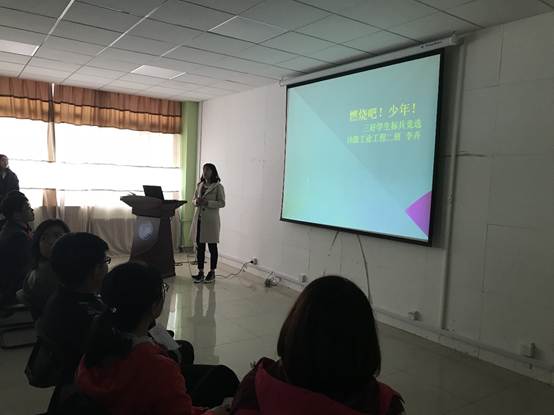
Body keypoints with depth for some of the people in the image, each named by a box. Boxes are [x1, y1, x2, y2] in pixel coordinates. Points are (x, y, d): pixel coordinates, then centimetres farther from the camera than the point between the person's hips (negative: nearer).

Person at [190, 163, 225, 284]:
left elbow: (222, 203, -10)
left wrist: (207, 202, -21)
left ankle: (212, 273, 16)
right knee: (199, 246, 8)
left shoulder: (218, 186, -6)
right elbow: (194, 200, 18)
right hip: (198, 219, 6)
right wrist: (196, 201, -6)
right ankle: (200, 272, 17)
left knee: (212, 246, 5)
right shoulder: (199, 185, 13)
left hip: (211, 220, -6)